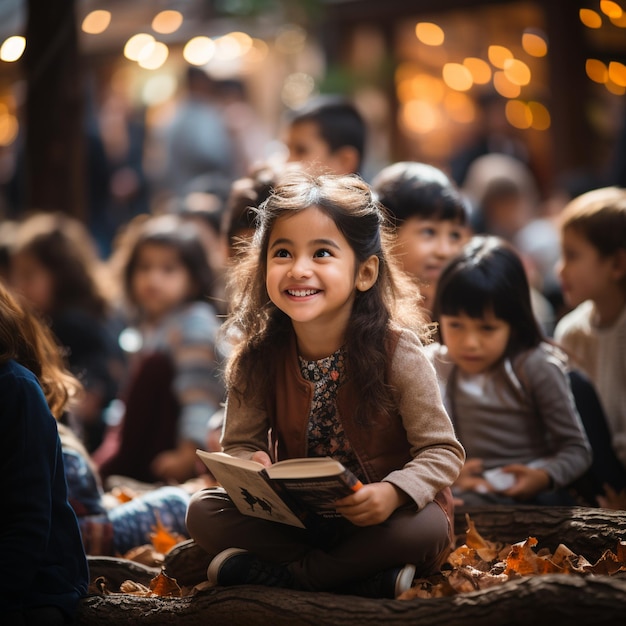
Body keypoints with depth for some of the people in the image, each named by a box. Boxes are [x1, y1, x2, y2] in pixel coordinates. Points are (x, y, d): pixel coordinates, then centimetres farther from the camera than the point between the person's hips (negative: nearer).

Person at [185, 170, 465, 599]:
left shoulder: (397, 352, -16)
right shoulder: (258, 358, -7)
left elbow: (443, 451, -14)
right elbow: (240, 443, -1)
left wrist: (394, 493, -34)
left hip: (377, 518, -3)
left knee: (427, 526, -34)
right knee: (203, 511, -18)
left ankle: (275, 573, -23)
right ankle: (370, 580, -25)